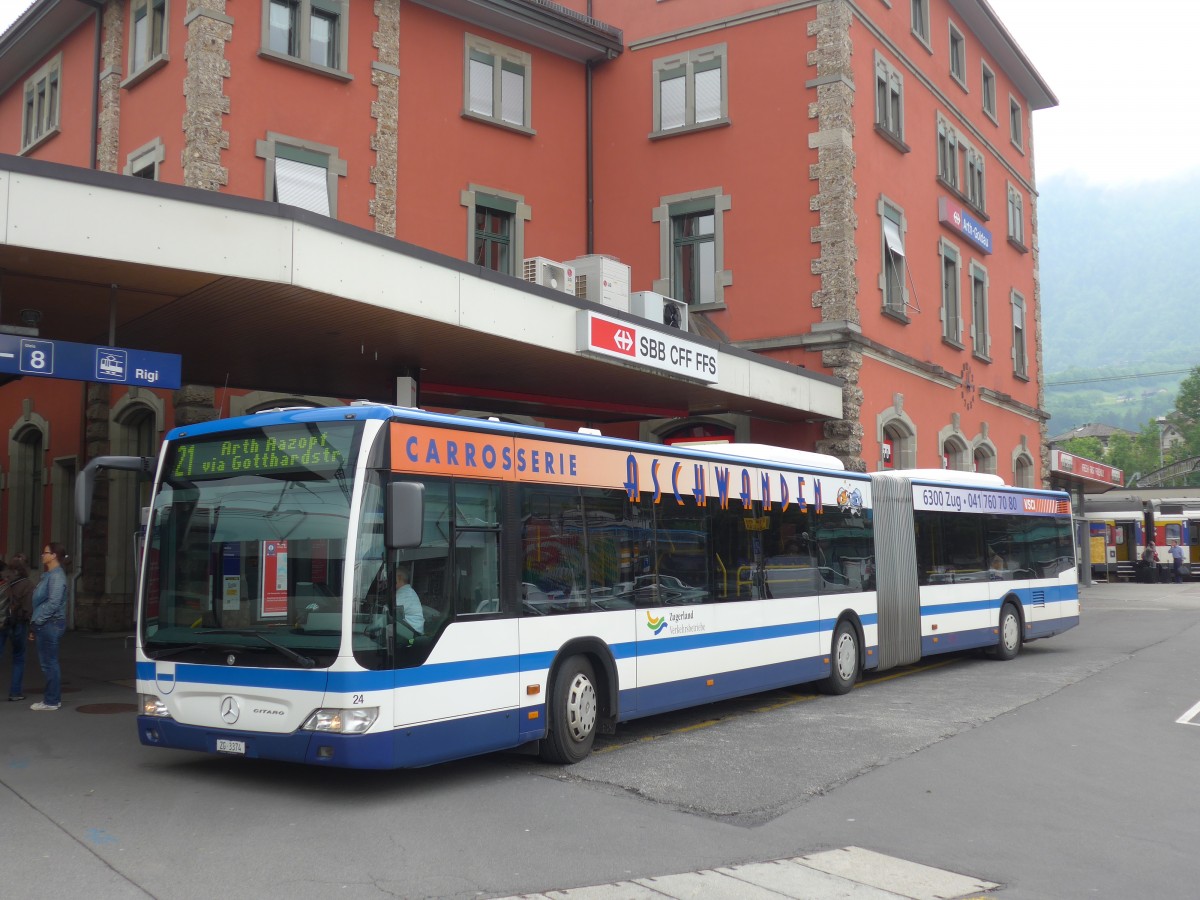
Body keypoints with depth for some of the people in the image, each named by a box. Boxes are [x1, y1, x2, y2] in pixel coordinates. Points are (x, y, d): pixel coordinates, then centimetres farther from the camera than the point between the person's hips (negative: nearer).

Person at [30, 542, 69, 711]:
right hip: (46, 625, 10)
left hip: (50, 624, -10)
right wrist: (36, 624, 19)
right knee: (48, 663, 13)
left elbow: (53, 602, -23)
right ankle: (53, 698, 20)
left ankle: (51, 701, 1)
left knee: (49, 663, -5)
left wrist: (39, 620, -18)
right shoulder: (49, 575, 17)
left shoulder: (56, 576, -14)